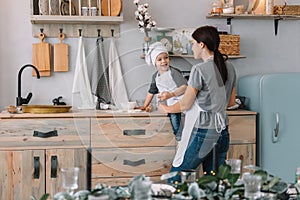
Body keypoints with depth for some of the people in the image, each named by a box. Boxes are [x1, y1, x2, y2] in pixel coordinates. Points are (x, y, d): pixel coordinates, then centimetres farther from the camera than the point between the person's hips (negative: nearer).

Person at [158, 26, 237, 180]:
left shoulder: (200, 69, -15)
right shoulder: (229, 67, 7)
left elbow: (185, 105, -10)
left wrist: (167, 109, 8)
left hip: (202, 132, -7)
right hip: (222, 131, 8)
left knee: (175, 178, 4)